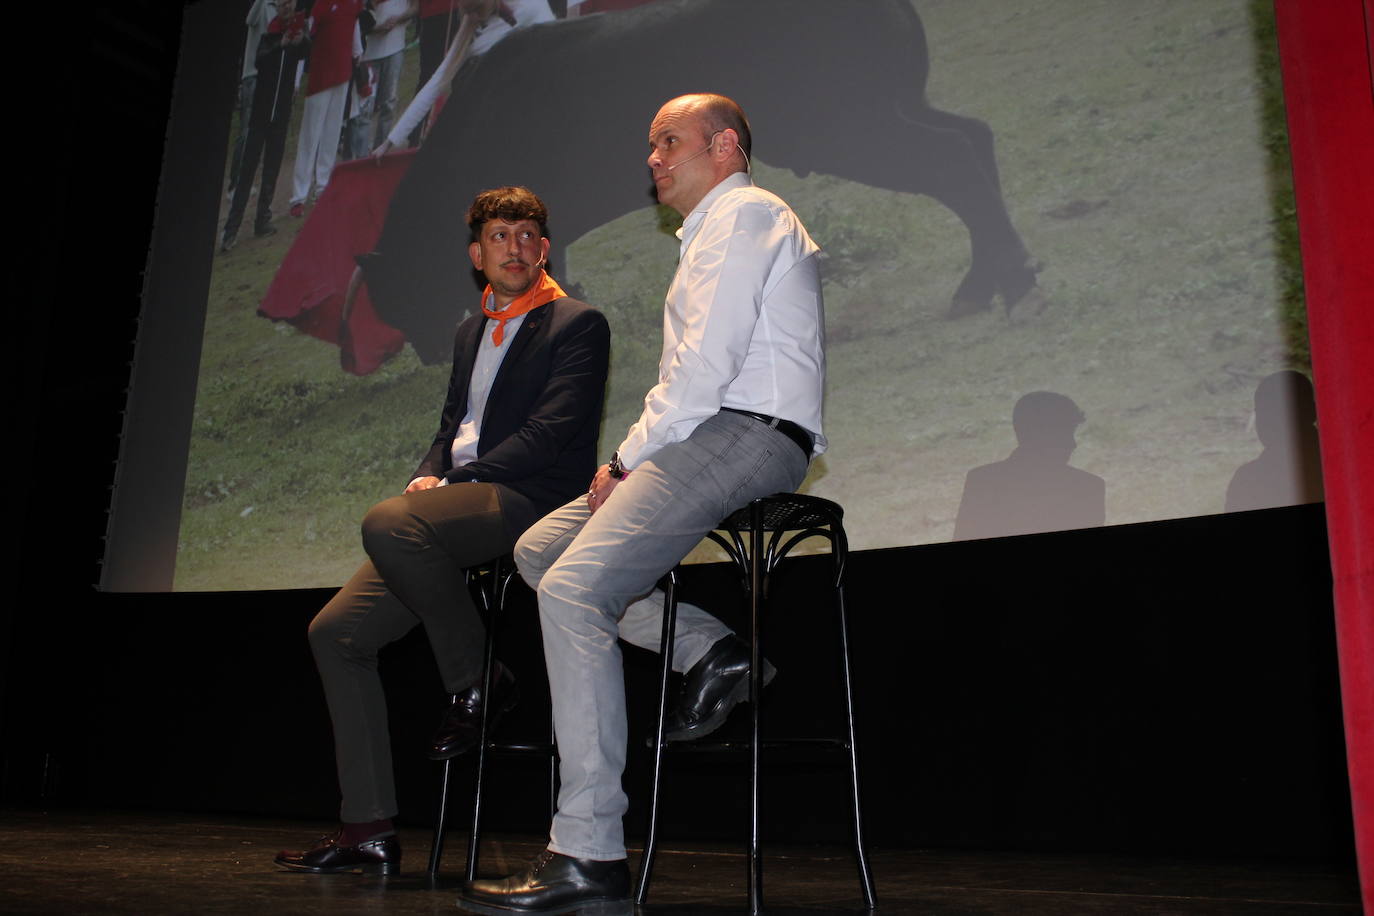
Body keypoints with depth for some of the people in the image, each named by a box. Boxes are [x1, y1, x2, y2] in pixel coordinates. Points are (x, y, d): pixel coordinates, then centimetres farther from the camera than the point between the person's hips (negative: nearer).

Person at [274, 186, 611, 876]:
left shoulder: (577, 323, 0)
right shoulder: (470, 332, 24)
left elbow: (552, 431, -11)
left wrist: (452, 482, -13)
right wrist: (428, 477, 4)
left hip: (526, 502, -8)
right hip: (456, 510, 8)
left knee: (387, 522, -34)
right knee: (335, 631, -1)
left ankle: (477, 684, -13)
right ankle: (368, 830, 4)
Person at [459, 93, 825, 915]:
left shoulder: (743, 213, -2)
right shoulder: (719, 230, 29)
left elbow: (708, 366, -16)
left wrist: (630, 456, -9)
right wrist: (636, 461, 9)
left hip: (745, 435, -11)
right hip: (714, 436, 11)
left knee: (573, 588, -23)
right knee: (539, 550, 8)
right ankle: (709, 647, -4)